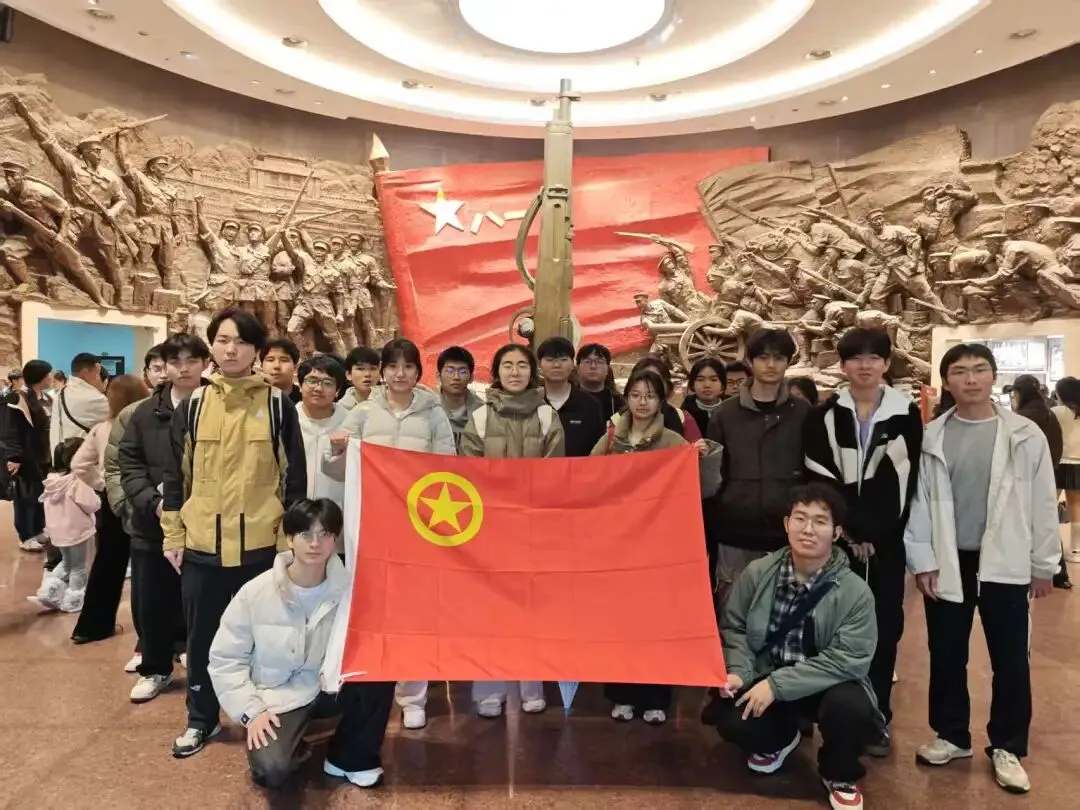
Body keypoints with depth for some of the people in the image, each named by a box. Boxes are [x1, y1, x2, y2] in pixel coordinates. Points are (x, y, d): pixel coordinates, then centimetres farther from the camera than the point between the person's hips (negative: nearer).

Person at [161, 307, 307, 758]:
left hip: (260, 543, -2)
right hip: (200, 544, 2)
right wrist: (172, 535, 6)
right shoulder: (192, 406, 4)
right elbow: (175, 475, 9)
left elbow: (295, 476, 0)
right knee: (201, 636, 14)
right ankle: (201, 718, 33)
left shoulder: (277, 404, -2)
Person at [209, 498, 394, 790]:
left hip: (328, 688, 2)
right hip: (277, 699, -2)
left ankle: (350, 758, 0)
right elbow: (225, 659, -8)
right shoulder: (256, 593, -16)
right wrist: (250, 710, -15)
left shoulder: (347, 588, -12)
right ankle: (289, 746, 11)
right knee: (271, 770, -29)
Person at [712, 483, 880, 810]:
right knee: (731, 721, -23)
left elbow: (848, 659, -21)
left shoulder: (856, 592, -17)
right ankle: (780, 737, 19)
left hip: (826, 685, -2)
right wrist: (738, 672, -18)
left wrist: (777, 685, -25)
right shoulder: (757, 573, -10)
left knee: (850, 707, -34)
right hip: (766, 678, 2)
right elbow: (734, 628, 1)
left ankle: (839, 775, 5)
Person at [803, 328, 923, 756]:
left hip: (887, 542, 1)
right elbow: (817, 479, -3)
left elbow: (907, 482, 1)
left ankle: (877, 717, 20)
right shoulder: (823, 416, 2)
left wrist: (874, 533, -6)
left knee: (885, 627, 6)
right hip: (836, 539, -1)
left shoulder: (906, 415, 4)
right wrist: (849, 530, -10)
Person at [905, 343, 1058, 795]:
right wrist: (921, 561, -4)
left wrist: (1044, 564, 1)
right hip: (947, 564, 1)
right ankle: (951, 736, 30)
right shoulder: (932, 437, -1)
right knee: (946, 657, 12)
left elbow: (1043, 502, 0)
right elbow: (919, 500, -1)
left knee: (1010, 660, 9)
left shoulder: (1025, 435, -3)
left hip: (1005, 565, -1)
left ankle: (1007, 748, 27)